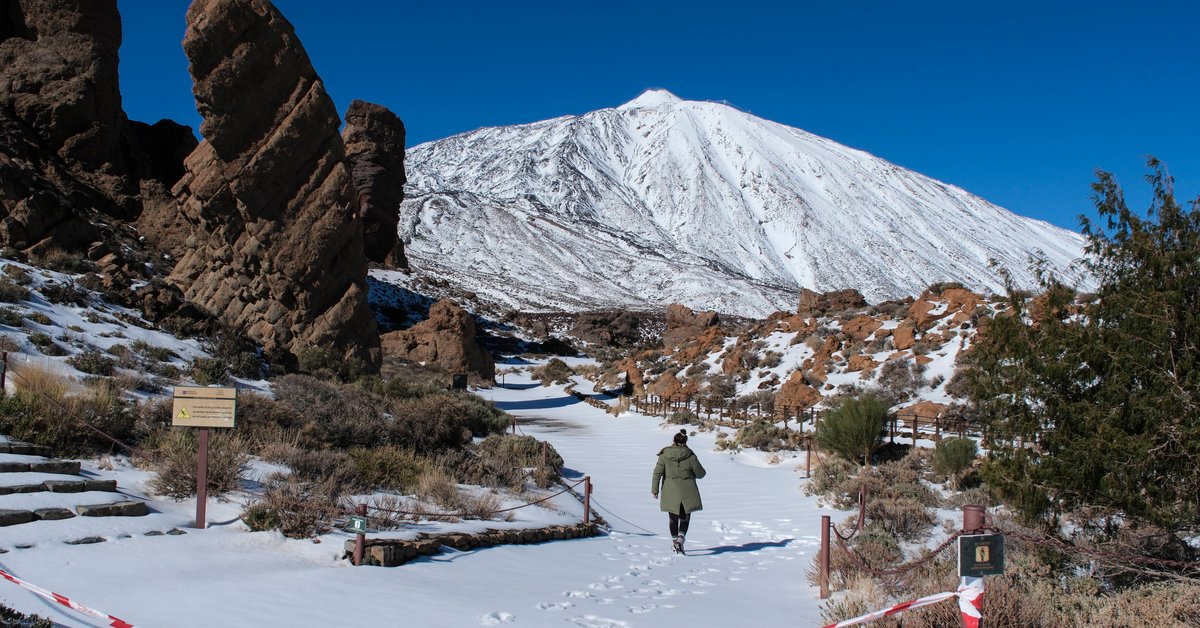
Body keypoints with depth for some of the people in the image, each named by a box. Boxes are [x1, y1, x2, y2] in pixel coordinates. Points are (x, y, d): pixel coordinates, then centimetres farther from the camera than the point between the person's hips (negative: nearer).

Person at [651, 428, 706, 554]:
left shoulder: (664, 455, -6)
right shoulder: (690, 456, -7)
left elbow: (657, 472, -6)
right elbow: (700, 473, 1)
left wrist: (655, 490, 1)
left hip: (670, 492, 1)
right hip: (687, 492, 0)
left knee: (673, 518, 16)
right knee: (685, 517, 11)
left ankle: (675, 541, 22)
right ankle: (680, 539, -11)